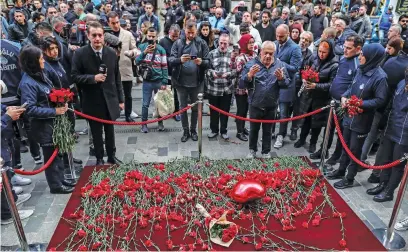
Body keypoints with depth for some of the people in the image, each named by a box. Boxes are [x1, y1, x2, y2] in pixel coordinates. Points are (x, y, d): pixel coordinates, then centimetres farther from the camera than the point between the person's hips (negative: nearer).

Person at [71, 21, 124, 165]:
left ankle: (111, 156, 32)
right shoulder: (80, 54, -8)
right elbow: (74, 76, -8)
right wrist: (93, 78, -23)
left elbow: (117, 78, 5)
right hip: (92, 102, -2)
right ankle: (99, 159, 29)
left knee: (110, 131, 15)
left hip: (110, 100, 2)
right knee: (96, 133, 12)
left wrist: (120, 99, 5)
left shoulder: (112, 53, 1)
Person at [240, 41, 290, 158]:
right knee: (254, 129, 15)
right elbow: (241, 84, -11)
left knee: (268, 130, 15)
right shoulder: (251, 64, -8)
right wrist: (250, 75, -28)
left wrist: (281, 78, -21)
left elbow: (287, 83, 0)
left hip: (271, 106, 1)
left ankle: (266, 151, 32)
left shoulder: (280, 65, -2)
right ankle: (252, 150, 35)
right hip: (255, 105, -1)